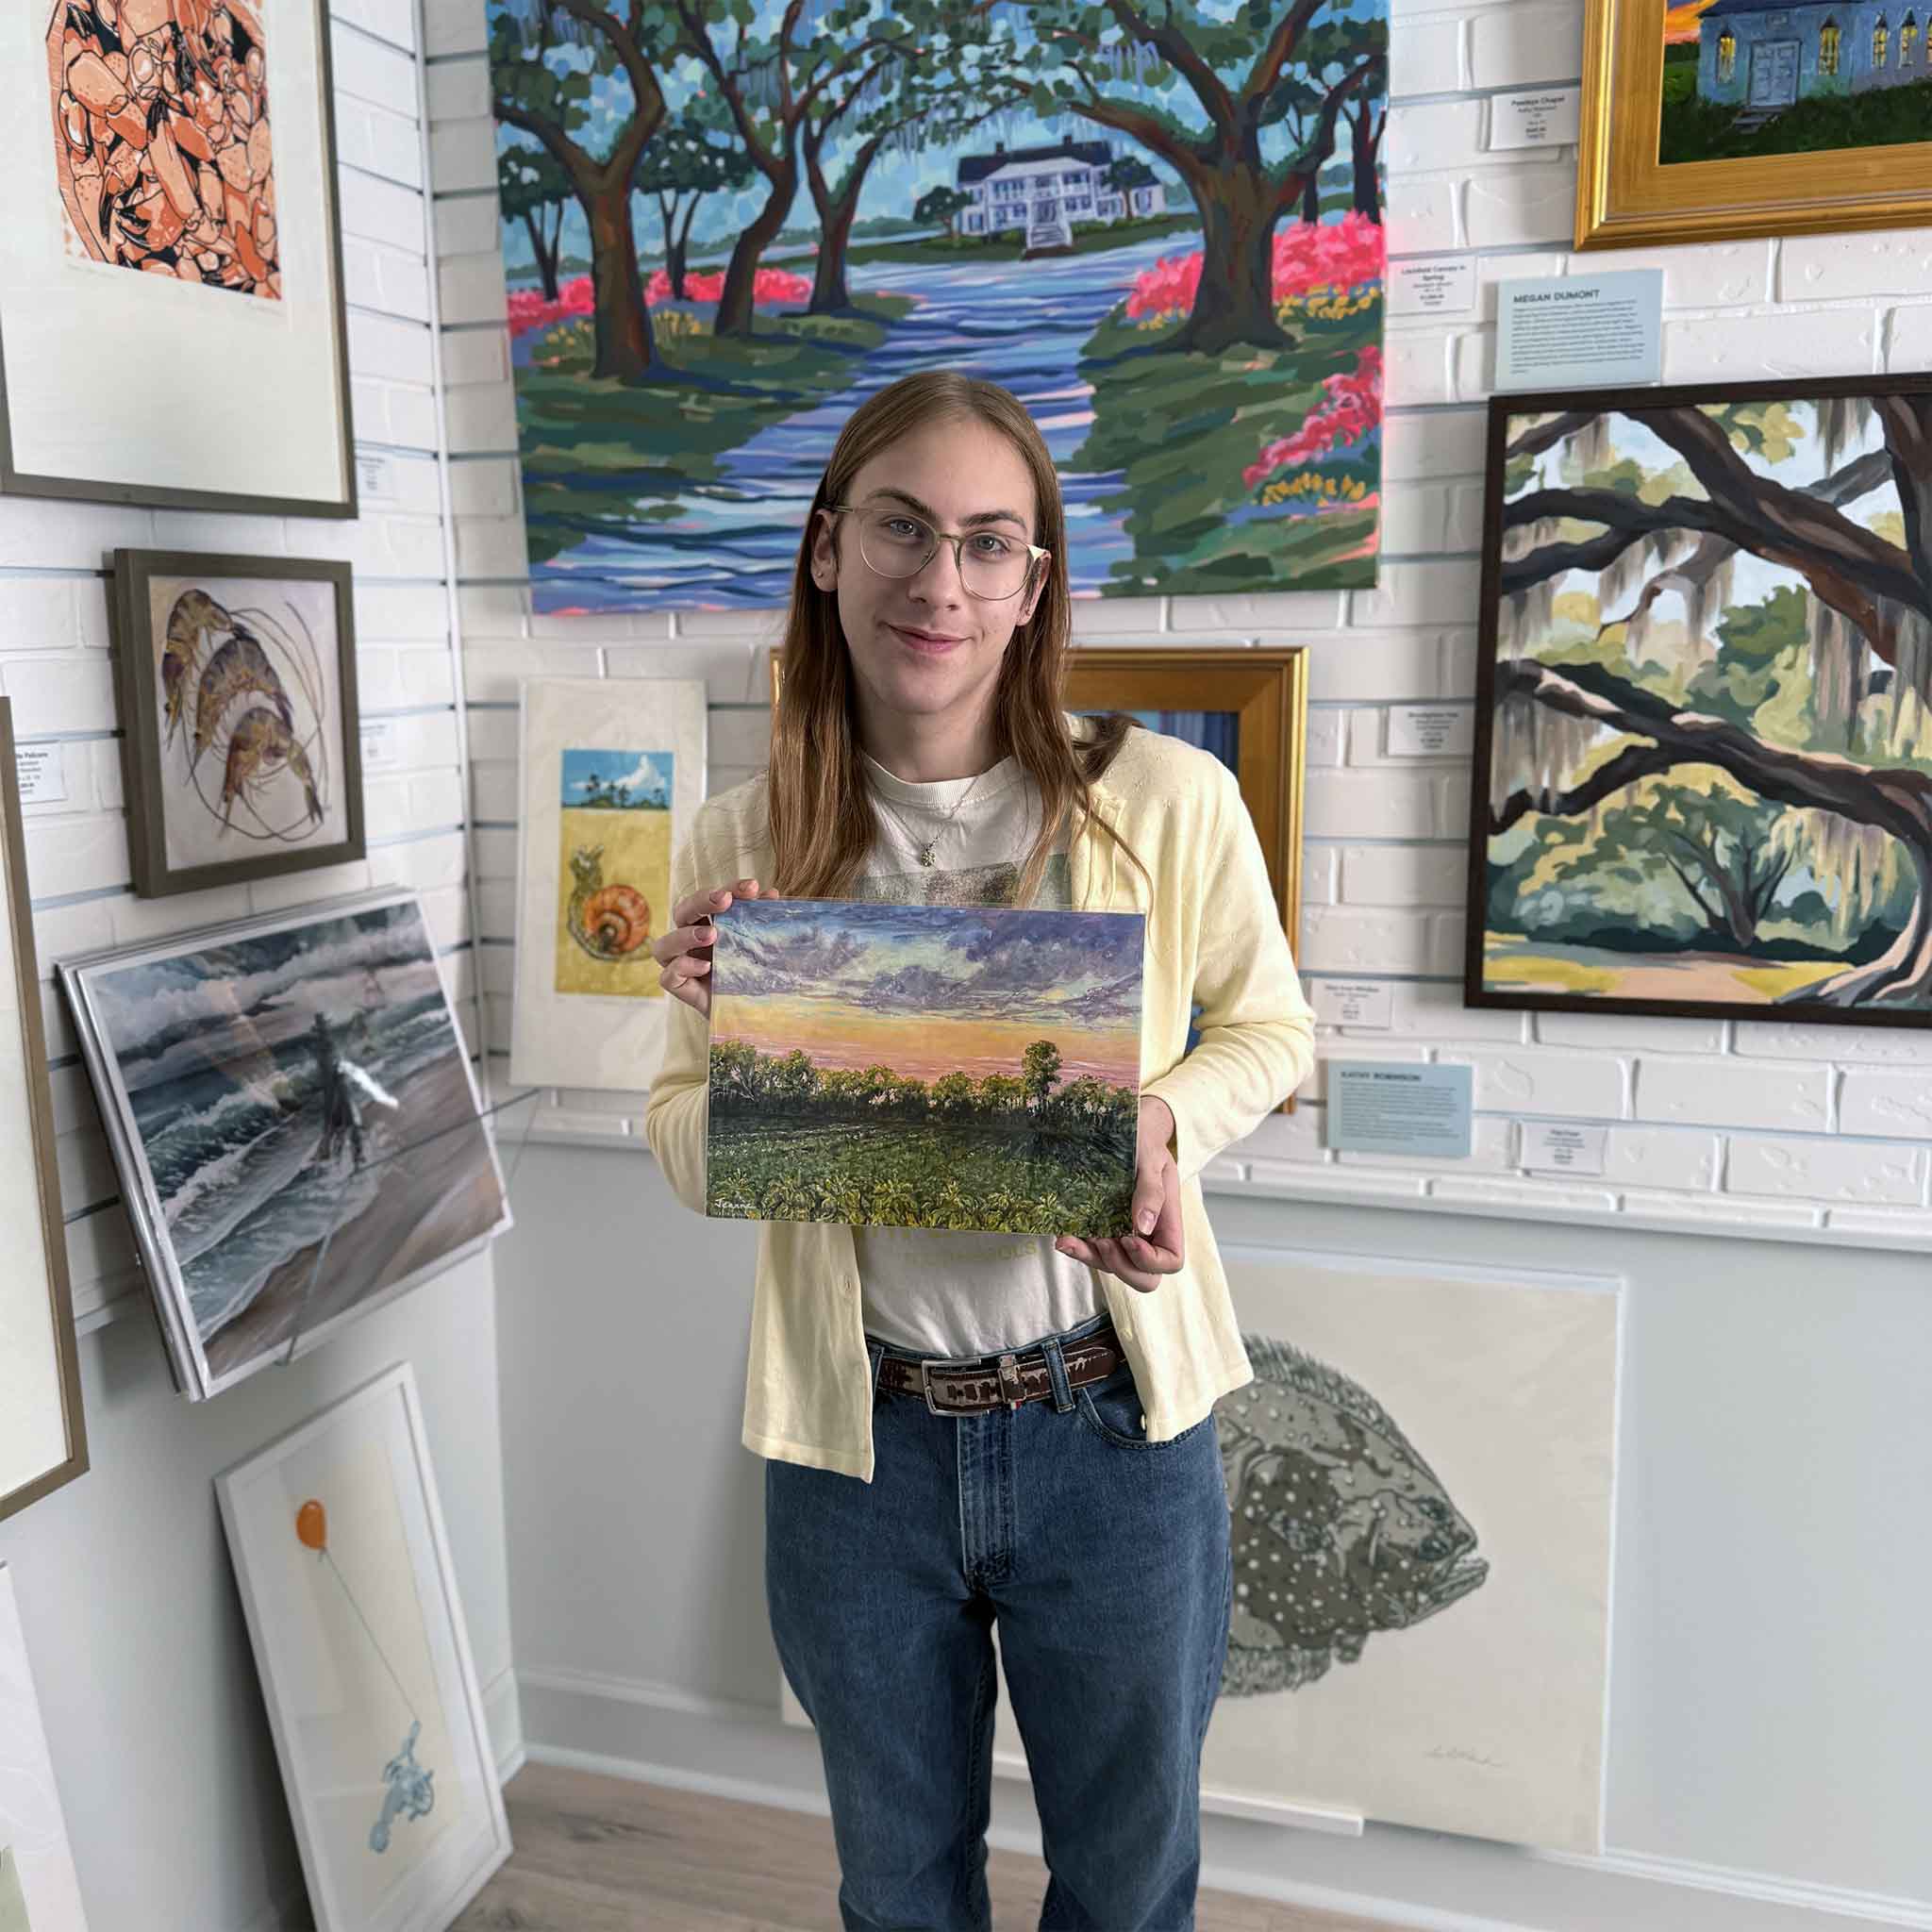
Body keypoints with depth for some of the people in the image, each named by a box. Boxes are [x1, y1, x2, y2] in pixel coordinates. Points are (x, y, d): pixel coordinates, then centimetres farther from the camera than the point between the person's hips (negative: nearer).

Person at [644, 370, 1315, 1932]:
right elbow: (692, 1159, 2)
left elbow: (1269, 1028, 3)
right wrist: (730, 1037, -20)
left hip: (1109, 1428, -1)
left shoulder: (1169, 803, -12)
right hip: (856, 1441, 2)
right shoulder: (740, 846, -6)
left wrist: (1160, 1121, -17)